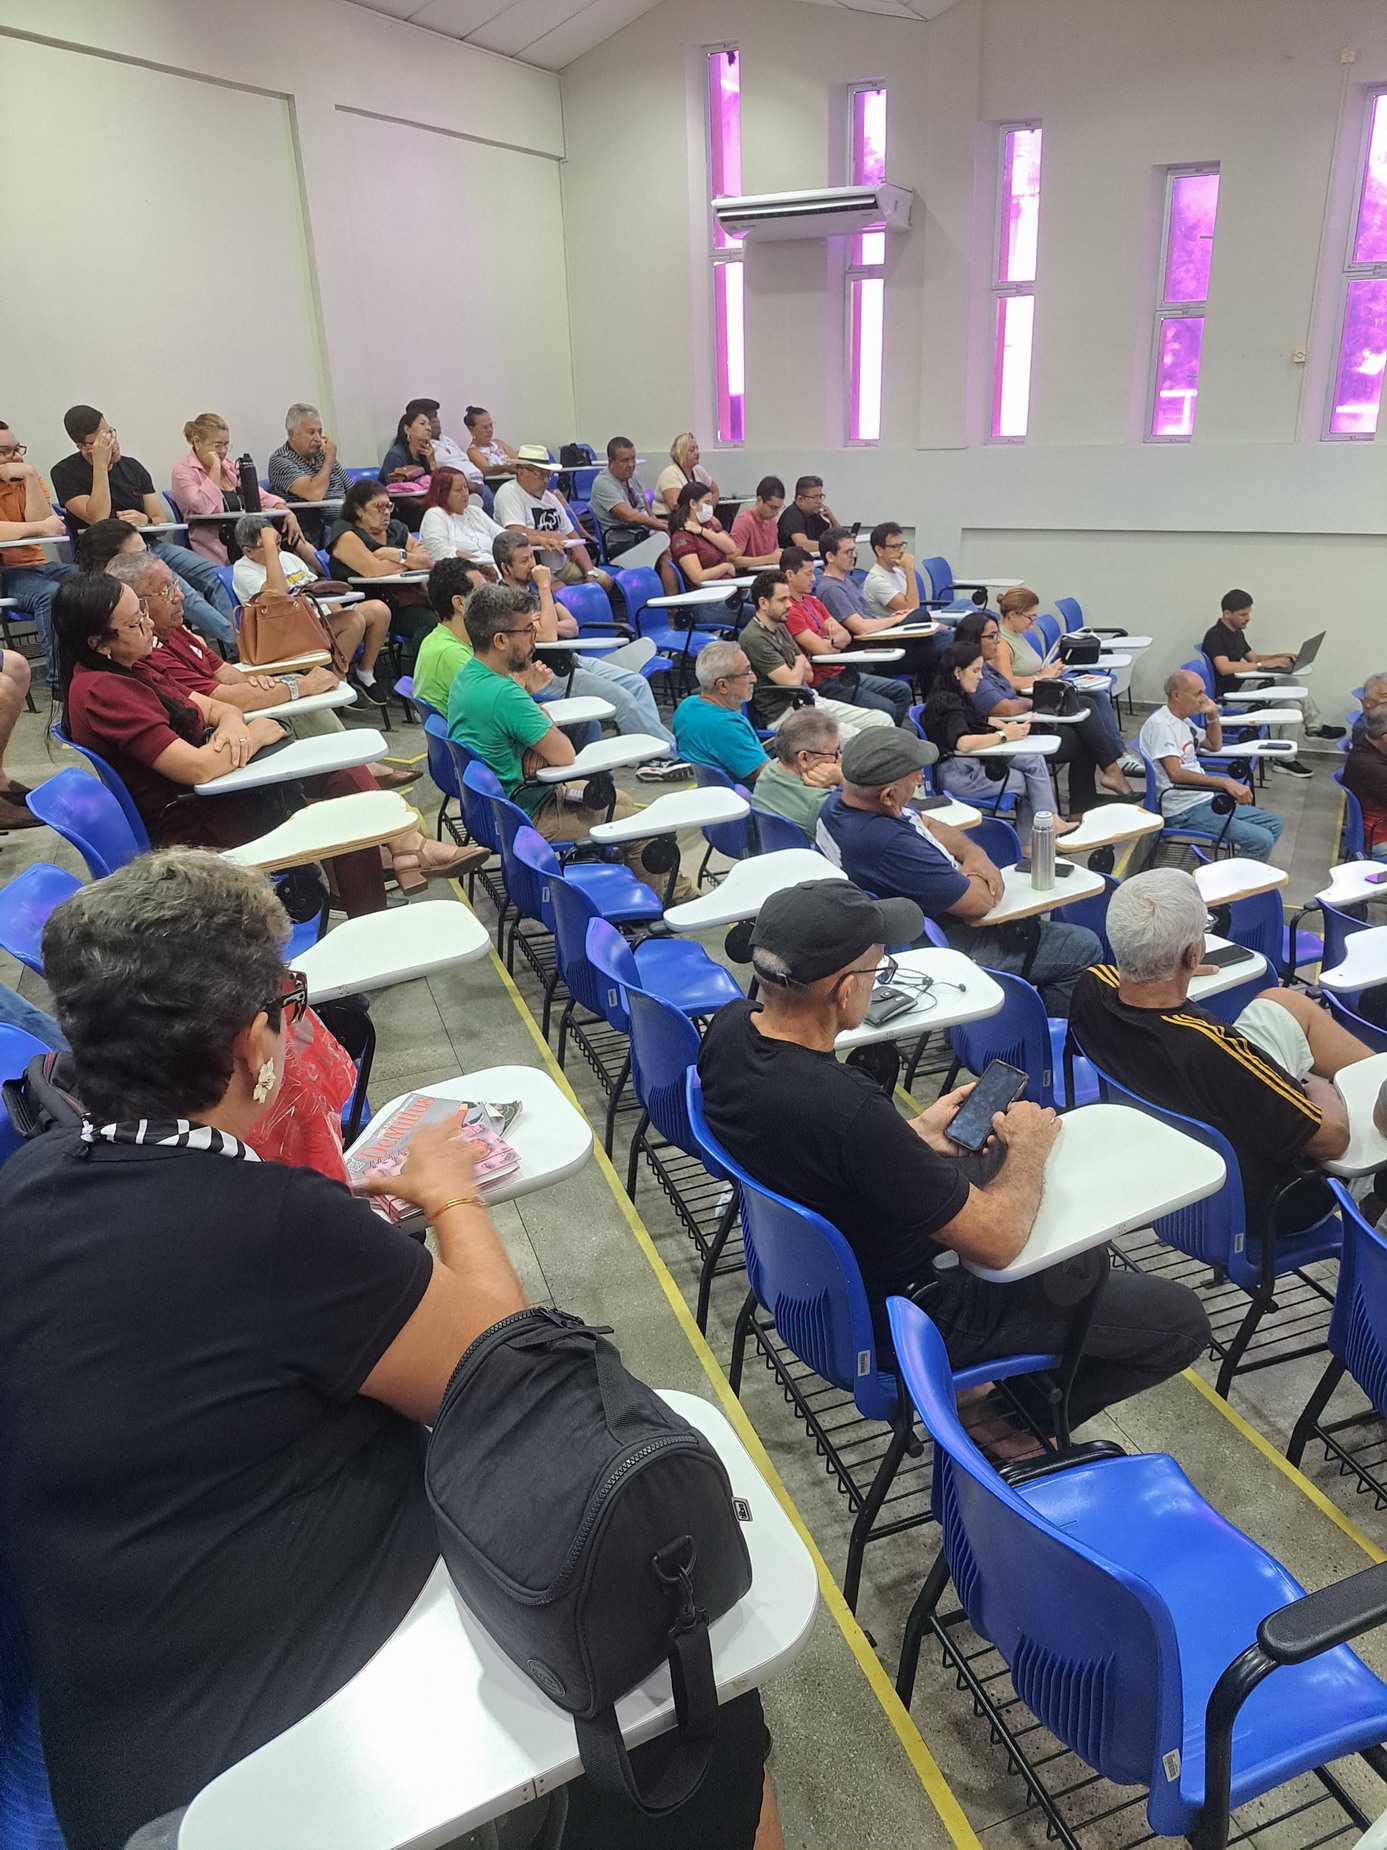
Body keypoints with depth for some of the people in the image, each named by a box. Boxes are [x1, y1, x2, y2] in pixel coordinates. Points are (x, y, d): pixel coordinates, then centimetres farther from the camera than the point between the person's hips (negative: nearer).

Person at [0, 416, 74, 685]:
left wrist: (30, 476, -8)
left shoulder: (29, 480, 13)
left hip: (38, 563, 5)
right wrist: (41, 527, -15)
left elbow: (44, 524, -4)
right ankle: (61, 678, -29)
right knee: (52, 595, -33)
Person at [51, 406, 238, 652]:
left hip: (152, 545, 6)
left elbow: (163, 522, 14)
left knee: (217, 578, -21)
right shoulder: (66, 473, 1)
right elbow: (99, 519, -13)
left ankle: (236, 649, -32)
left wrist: (145, 520, -11)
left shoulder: (132, 467, 16)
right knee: (181, 592, -33)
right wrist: (100, 465, -12)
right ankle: (238, 643, -39)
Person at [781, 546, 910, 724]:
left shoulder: (812, 601, 15)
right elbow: (821, 649, -22)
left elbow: (846, 636, 13)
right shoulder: (789, 611, -17)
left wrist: (830, 641, -10)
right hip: (822, 681, -10)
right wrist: (837, 644, 1)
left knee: (902, 691, 11)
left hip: (841, 671, 10)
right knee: (887, 709, -17)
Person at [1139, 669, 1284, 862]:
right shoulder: (1160, 724, -16)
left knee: (1273, 824, 12)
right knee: (1261, 840, -19)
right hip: (1184, 811, -10)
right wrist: (1225, 783, -34)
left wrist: (1213, 714, 13)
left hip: (1205, 799, 10)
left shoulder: (1183, 720, 15)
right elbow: (1175, 774, -28)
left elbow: (1214, 745, 31)